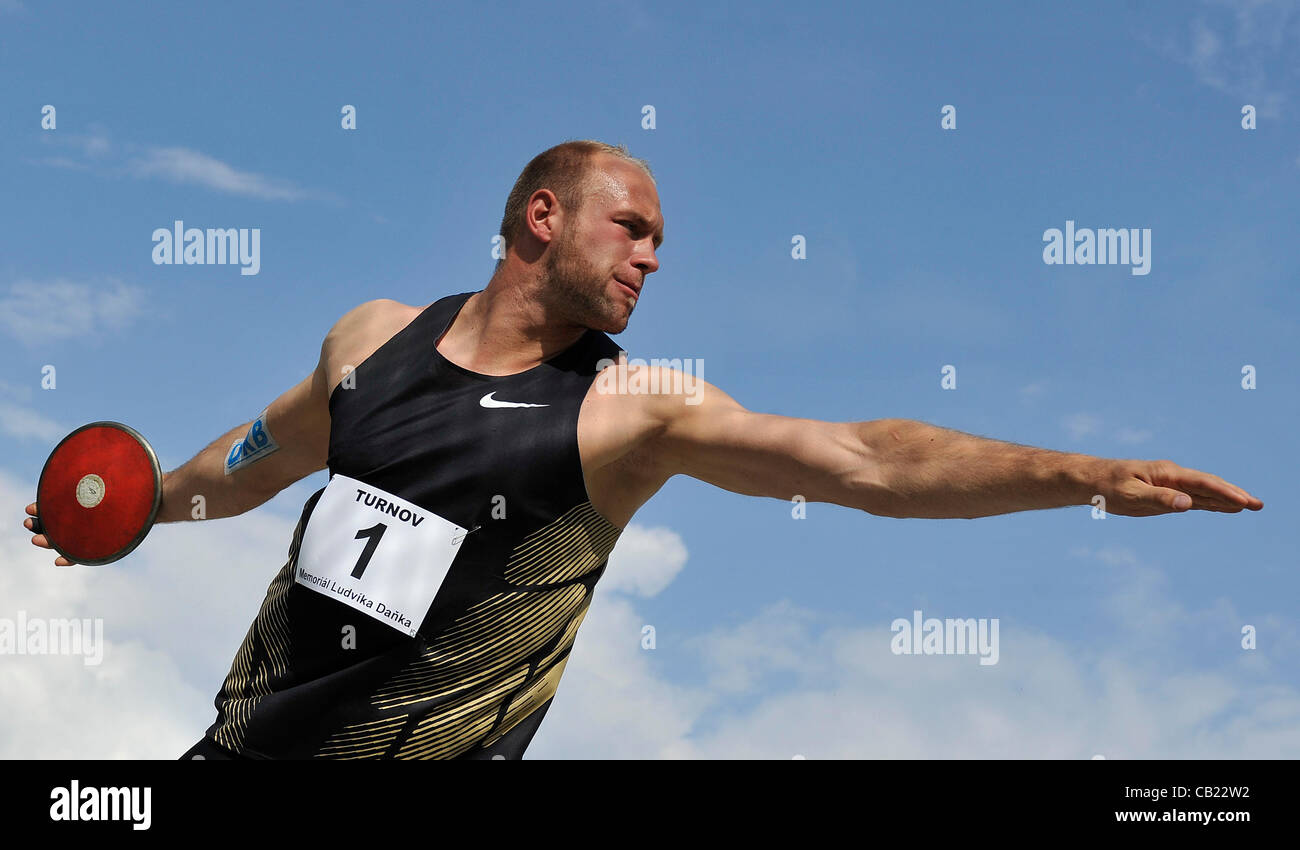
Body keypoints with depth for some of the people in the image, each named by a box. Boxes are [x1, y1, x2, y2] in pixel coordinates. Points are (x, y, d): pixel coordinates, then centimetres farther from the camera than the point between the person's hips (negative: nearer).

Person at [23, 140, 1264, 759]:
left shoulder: (633, 408, -9)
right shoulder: (371, 336, 2)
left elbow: (863, 462, -17)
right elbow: (269, 454, 22)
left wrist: (1083, 475, -27)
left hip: (426, 746, -4)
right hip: (243, 734, 4)